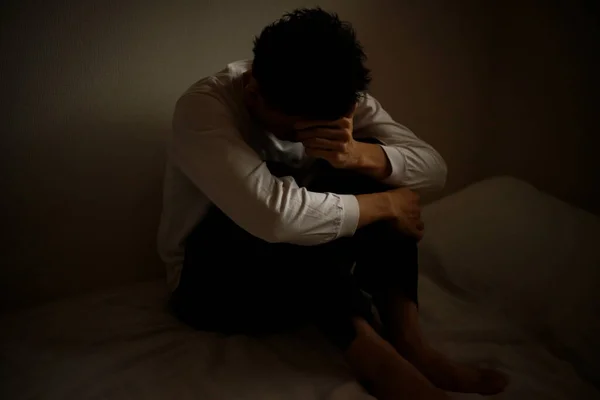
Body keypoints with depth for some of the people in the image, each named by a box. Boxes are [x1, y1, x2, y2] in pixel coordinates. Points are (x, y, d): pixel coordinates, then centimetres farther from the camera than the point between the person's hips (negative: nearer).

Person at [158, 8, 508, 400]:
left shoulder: (336, 100, -9)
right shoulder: (203, 106, -26)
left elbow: (434, 169, -13)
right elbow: (273, 214, -41)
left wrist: (358, 155, -33)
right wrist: (386, 205, -28)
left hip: (311, 273, 5)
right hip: (214, 282, -4)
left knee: (373, 169, -18)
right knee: (278, 222, -35)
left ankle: (408, 341, -22)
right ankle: (375, 357, -26)